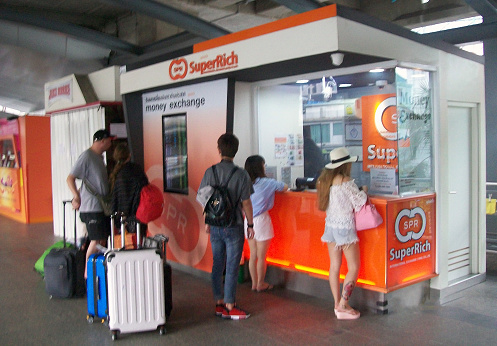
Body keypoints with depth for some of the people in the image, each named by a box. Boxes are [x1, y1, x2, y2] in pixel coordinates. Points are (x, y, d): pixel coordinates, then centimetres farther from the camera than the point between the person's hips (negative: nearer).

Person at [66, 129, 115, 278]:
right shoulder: (86, 156, -13)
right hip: (91, 207, -9)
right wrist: (77, 196, -30)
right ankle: (87, 274, 2)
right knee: (96, 241, -7)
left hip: (103, 206, 9)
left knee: (103, 240, 12)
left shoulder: (99, 157, 16)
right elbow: (70, 178, -19)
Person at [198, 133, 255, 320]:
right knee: (232, 267, 3)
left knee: (217, 265, 13)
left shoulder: (210, 172, -1)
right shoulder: (241, 174, -10)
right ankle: (230, 306, 10)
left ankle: (219, 303, 23)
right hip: (234, 227, -4)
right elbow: (246, 202, -8)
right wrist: (250, 224, 3)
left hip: (215, 227, 4)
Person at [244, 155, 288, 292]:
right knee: (261, 256, 7)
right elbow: (285, 187, 3)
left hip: (248, 221, 5)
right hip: (261, 220, -5)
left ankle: (254, 283, 24)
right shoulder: (266, 182, -10)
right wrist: (277, 187, 24)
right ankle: (260, 284, 18)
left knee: (253, 255, 15)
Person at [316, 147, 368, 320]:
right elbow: (359, 202, -11)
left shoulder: (325, 180, 5)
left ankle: (337, 304, 18)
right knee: (354, 267, 1)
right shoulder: (346, 182, -17)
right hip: (345, 227, -8)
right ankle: (343, 306, 2)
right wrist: (364, 190, 11)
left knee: (334, 266, 11)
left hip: (330, 226, 8)